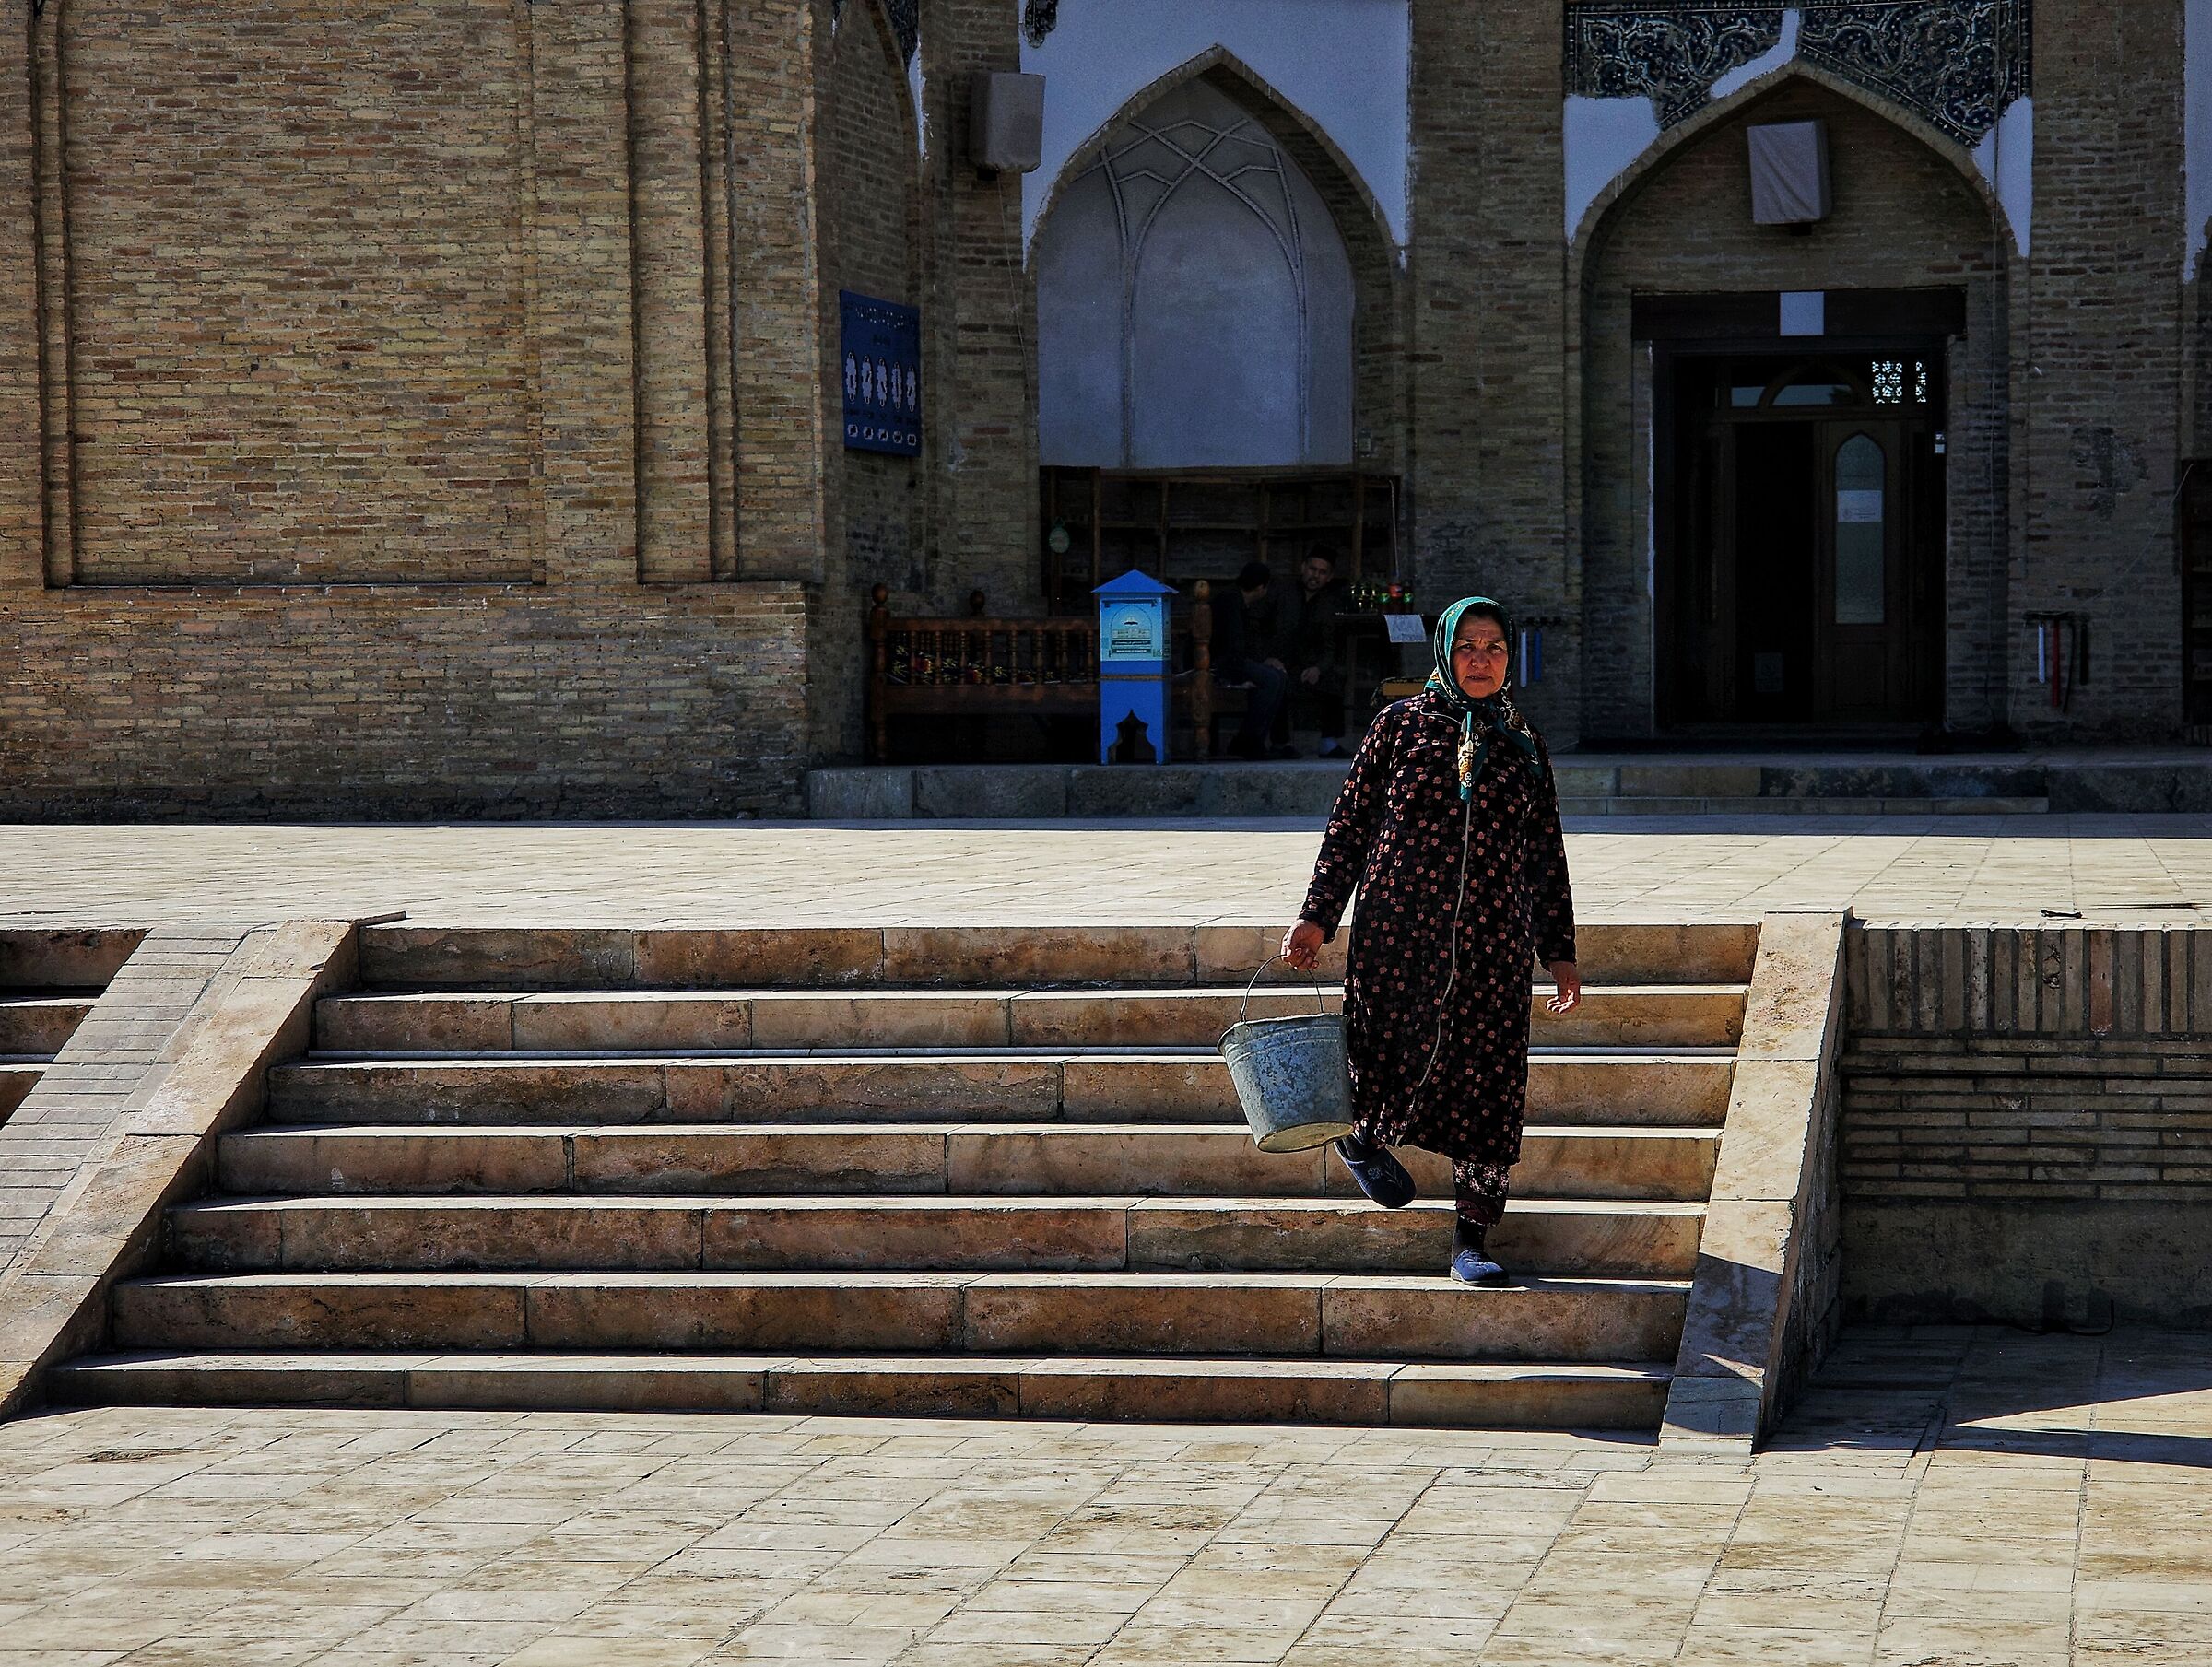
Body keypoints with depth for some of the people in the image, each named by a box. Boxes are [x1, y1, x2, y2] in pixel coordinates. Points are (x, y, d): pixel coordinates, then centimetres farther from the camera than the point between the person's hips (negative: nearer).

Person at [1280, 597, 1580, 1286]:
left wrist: (1560, 951, 13)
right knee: (1401, 1063, -6)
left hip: (1492, 944, 2)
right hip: (1400, 932, -2)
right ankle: (1360, 1138, 30)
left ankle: (1472, 1241, 8)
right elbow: (1350, 824, 6)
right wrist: (1317, 916, 1)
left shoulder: (1524, 747, 11)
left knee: (1489, 1085, -1)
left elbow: (1547, 857, 15)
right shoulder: (1402, 725, 4)